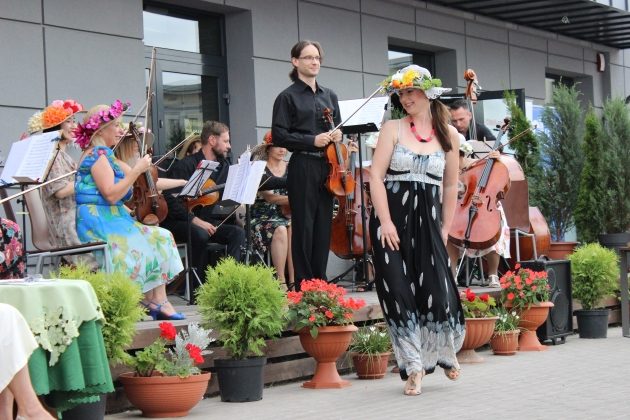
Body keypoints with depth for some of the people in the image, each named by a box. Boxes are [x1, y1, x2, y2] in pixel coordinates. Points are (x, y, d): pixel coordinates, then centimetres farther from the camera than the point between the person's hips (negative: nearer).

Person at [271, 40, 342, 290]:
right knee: (304, 227, -2)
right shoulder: (288, 97, -1)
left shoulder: (329, 96, 15)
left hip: (327, 167, 5)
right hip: (302, 168, -5)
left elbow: (338, 128, 22)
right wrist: (312, 140, -16)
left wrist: (337, 136, -2)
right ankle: (304, 286, 3)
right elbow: (279, 136, -7)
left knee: (324, 227, 6)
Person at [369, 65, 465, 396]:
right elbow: (376, 175, -4)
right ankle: (415, 368, 9)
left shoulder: (448, 135, 9)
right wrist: (385, 222, -12)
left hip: (427, 219, 1)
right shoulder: (393, 128, 3)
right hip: (392, 216, -1)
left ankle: (447, 351, 22)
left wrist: (446, 227, 10)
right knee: (399, 292, -3)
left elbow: (450, 185, 15)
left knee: (438, 290, -8)